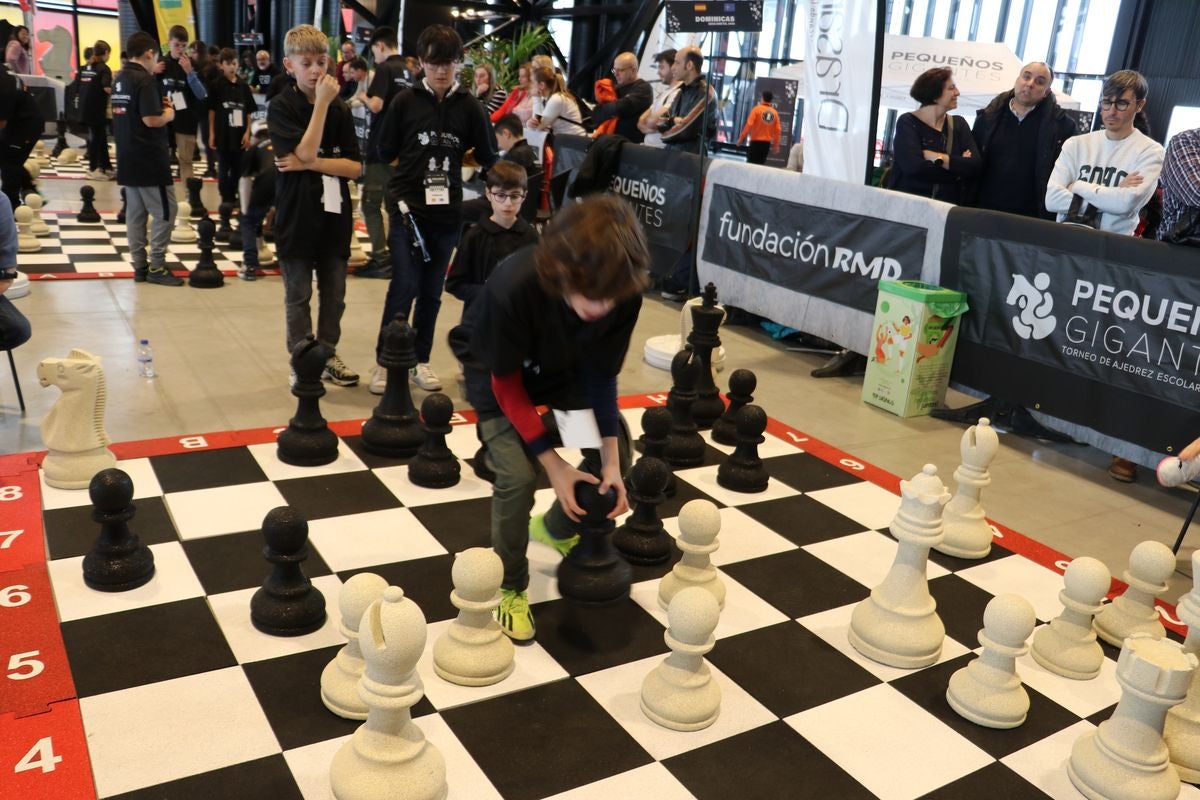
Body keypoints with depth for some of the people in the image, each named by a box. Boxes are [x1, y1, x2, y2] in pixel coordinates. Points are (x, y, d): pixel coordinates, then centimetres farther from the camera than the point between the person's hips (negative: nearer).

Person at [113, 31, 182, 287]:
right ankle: (156, 267, -3)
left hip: (127, 157, 9)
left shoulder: (119, 79, 12)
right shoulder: (145, 80, -15)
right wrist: (169, 113, -2)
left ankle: (139, 265, 14)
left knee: (135, 212, 10)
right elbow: (151, 120, -22)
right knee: (165, 210, -3)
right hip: (149, 158, -9)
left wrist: (160, 104, 12)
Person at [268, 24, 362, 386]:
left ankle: (328, 356, 27)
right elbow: (306, 152, -20)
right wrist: (322, 102, -18)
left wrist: (311, 164, -14)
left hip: (334, 215, 4)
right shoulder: (281, 107, -6)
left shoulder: (340, 110, 5)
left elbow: (355, 167, -1)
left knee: (334, 294, 12)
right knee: (298, 297, 7)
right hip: (297, 216, -4)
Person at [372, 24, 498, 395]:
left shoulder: (469, 106, 2)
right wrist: (419, 164, 5)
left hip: (447, 212, 2)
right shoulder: (405, 101, -1)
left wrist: (452, 161, 3)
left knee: (432, 291, 9)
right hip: (408, 209, -2)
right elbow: (385, 152, 4)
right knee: (405, 287, -6)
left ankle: (419, 360, 21)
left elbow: (488, 158, 6)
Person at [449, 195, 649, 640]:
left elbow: (602, 374, -15)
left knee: (617, 451, 2)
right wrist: (553, 464, -26)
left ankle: (557, 530, 31)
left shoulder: (623, 291, -30)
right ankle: (510, 589, 5)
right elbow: (507, 384, -27)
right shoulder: (514, 287, -42)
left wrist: (612, 461, -19)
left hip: (565, 367, 5)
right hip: (498, 373, -4)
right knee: (518, 473, -21)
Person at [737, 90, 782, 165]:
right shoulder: (775, 112, 6)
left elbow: (749, 125, -12)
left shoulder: (757, 109, -5)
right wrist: (776, 145, 12)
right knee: (760, 163, 8)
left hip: (756, 141, -3)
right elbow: (778, 130, 4)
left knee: (751, 163, -2)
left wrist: (741, 138, -7)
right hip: (767, 142, 4)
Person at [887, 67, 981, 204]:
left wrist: (938, 158, -13)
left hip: (946, 207, 2)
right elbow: (913, 166, -17)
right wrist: (958, 167, -7)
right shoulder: (908, 122, -1)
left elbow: (976, 166, -2)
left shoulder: (959, 124, 11)